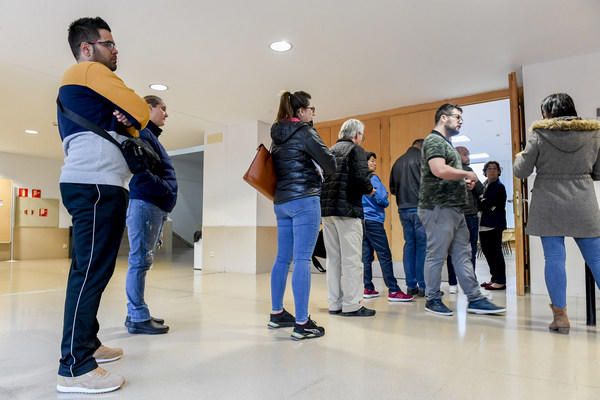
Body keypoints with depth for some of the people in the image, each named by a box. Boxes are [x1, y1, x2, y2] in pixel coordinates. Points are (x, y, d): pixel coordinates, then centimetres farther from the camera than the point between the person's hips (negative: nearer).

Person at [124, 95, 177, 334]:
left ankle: (136, 314, 20)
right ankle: (138, 318, 0)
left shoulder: (151, 136, 25)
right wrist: (166, 190, -16)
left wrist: (165, 197, 1)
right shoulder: (141, 133, -5)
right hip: (145, 203, -10)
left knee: (142, 261, 11)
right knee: (140, 261, -6)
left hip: (154, 205, 10)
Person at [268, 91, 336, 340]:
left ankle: (277, 314, 22)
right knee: (302, 260, -9)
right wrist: (320, 172, 11)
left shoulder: (278, 136, 17)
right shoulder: (305, 132, -6)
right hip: (304, 200, -8)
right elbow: (330, 163, -9)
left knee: (283, 258, 12)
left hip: (281, 202, 8)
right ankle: (301, 324, -6)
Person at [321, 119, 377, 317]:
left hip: (327, 208, 7)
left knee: (333, 258, 10)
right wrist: (369, 190, 3)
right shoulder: (356, 150, -2)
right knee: (351, 259, -1)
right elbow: (360, 178, -16)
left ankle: (335, 304, 16)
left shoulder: (331, 150, 18)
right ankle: (351, 305, 4)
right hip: (347, 209, -7)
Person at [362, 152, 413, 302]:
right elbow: (381, 199, -12)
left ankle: (368, 288, 11)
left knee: (366, 255, 8)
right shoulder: (373, 178, -8)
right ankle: (393, 291, -7)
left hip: (361, 219, 8)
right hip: (373, 220, -8)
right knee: (385, 256, -7)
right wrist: (386, 202, 6)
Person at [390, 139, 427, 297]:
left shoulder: (398, 162, 14)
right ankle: (423, 286, 0)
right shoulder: (421, 158, -4)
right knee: (423, 245, -2)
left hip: (403, 209, 6)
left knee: (409, 245, 9)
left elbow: (392, 189, 13)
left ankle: (411, 285, 11)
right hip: (419, 208, -6)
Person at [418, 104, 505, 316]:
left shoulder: (446, 143, 22)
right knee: (436, 255, -2)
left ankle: (475, 299, 15)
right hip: (439, 207, -10)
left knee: (463, 255, 9)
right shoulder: (434, 140, -8)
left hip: (454, 208, 10)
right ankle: (432, 299, 9)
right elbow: (439, 170, -24)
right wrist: (467, 174, -10)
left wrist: (464, 180, 8)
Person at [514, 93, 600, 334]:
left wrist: (518, 158, 18)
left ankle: (560, 315, 3)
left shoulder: (540, 133, -3)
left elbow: (522, 172, -2)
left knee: (554, 258, 0)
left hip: (549, 205, -2)